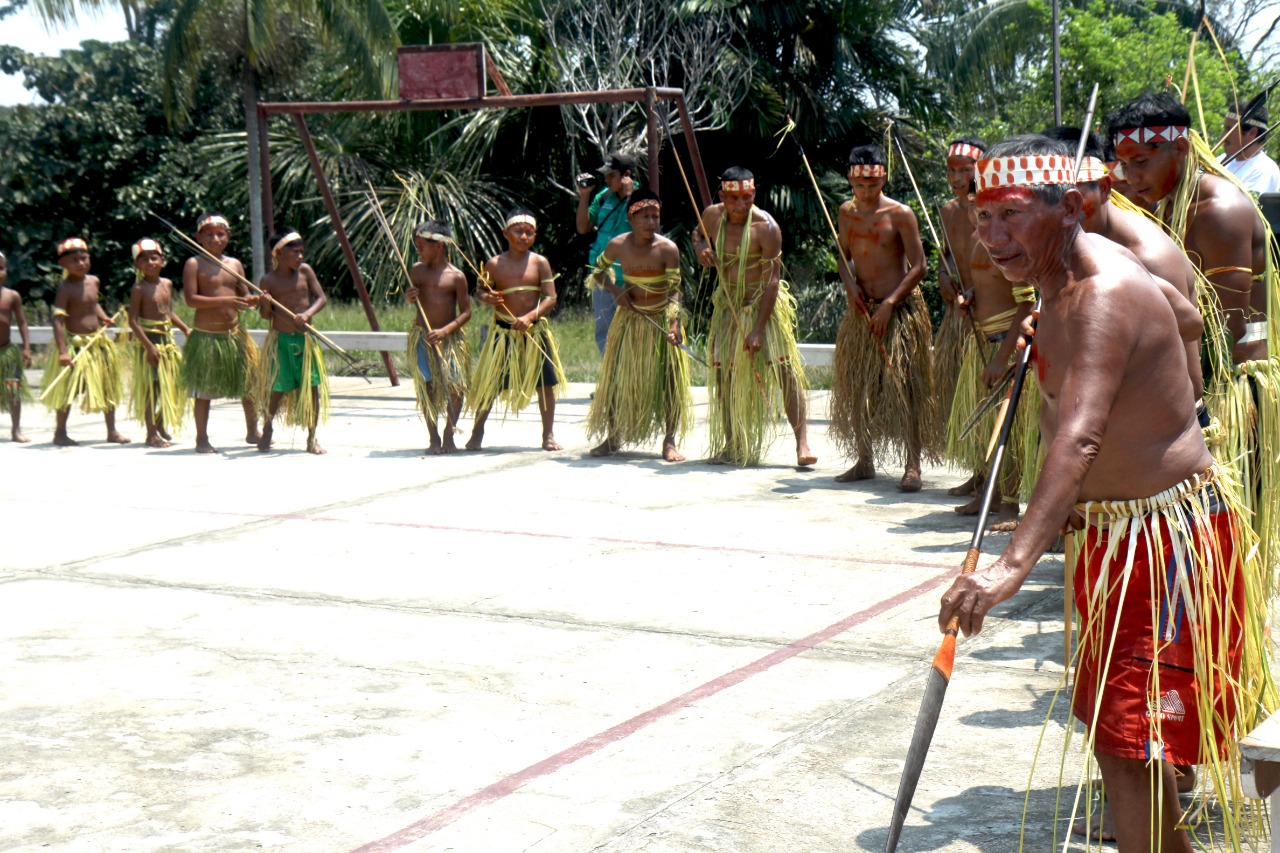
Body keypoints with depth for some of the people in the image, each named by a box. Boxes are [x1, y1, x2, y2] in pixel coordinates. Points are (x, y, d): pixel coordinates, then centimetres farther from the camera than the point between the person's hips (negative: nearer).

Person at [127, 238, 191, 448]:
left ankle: (161, 423, 30)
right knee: (151, 387, -2)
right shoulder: (139, 288, -11)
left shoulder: (167, 284, 9)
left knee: (175, 383, 9)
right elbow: (133, 321, -15)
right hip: (147, 341, -7)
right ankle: (152, 434, 6)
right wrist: (149, 346, -21)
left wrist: (186, 329, 8)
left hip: (167, 340, 7)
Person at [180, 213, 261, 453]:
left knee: (248, 384, 9)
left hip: (235, 334, 5)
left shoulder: (235, 264, 10)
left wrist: (251, 301, -12)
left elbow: (244, 295, 13)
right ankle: (202, 438, 12)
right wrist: (225, 300, -25)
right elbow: (190, 299, -16)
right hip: (205, 335, -5)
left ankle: (252, 432, 24)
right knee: (204, 390, 2)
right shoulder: (194, 264, -6)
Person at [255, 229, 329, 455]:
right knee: (277, 388, 1)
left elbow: (322, 298, -2)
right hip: (280, 339, -2)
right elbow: (265, 314, 2)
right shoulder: (269, 280, -4)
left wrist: (307, 313, -19)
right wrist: (265, 304, -21)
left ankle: (312, 438, 11)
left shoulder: (304, 271, 1)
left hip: (305, 338, 2)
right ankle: (267, 430, 23)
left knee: (312, 387, 0)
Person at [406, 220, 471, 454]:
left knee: (455, 387, -8)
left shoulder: (456, 276, -6)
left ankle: (449, 434, 11)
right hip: (421, 336, 3)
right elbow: (410, 297, 20)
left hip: (449, 337, -3)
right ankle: (433, 438, 11)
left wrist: (445, 330, -18)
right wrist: (408, 297, -5)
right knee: (426, 387, 1)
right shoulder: (417, 270, 5)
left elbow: (466, 311, -5)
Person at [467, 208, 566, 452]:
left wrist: (529, 317, -20)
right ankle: (477, 432, 16)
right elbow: (480, 290, 9)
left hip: (534, 331, 0)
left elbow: (550, 297, -6)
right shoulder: (494, 264, 0)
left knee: (545, 384, 2)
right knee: (488, 384, 1)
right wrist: (486, 298, -15)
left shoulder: (540, 263, -2)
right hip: (503, 332, 0)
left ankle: (548, 435, 15)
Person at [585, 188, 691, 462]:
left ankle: (669, 441, 5)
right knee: (617, 377, 5)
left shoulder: (668, 249, -14)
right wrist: (616, 290, -8)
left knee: (668, 379, -4)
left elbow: (674, 289, -13)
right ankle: (613, 437, 20)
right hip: (629, 317, 2)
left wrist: (674, 322, -28)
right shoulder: (618, 246, -7)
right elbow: (598, 271, 12)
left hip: (661, 319, -2)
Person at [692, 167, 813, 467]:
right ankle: (731, 445, 16)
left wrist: (758, 328, -25)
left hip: (764, 303, -5)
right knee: (724, 372, 5)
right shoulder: (712, 216, -4)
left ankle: (802, 443, -15)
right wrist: (700, 248, -6)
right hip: (728, 303, 5)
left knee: (783, 368, -14)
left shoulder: (766, 227, -21)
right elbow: (698, 234, 21)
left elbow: (772, 281, -21)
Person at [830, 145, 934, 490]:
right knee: (856, 388, 8)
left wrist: (889, 304, -17)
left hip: (899, 310, -6)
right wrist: (849, 282, -3)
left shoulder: (900, 215, -10)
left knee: (903, 388, -10)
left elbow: (918, 266, -10)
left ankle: (912, 466, -8)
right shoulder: (847, 212, 7)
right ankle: (864, 461, 20)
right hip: (861, 309, 6)